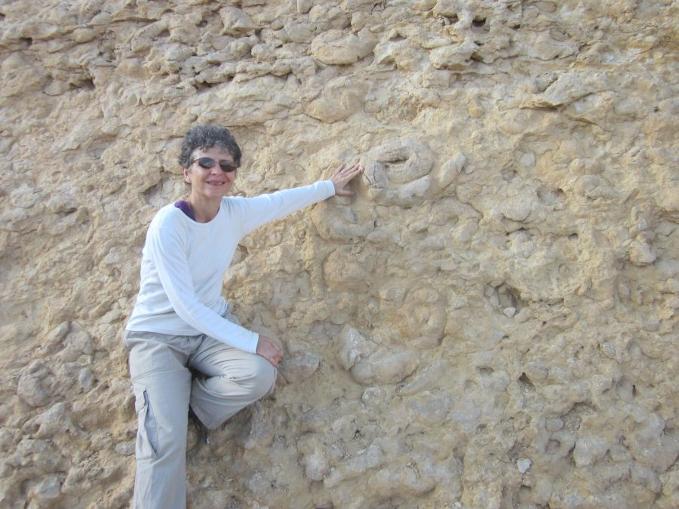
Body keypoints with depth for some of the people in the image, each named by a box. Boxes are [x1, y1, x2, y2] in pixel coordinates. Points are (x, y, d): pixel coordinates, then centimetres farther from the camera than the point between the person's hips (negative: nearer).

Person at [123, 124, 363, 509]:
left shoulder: (236, 211, -5)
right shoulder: (168, 224, -22)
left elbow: (284, 200, 14)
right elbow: (186, 307, -24)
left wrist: (330, 186, 22)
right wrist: (252, 342, -25)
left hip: (211, 330, 5)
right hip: (157, 337, -5)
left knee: (261, 375, -23)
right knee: (164, 443, -22)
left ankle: (170, 409, -3)